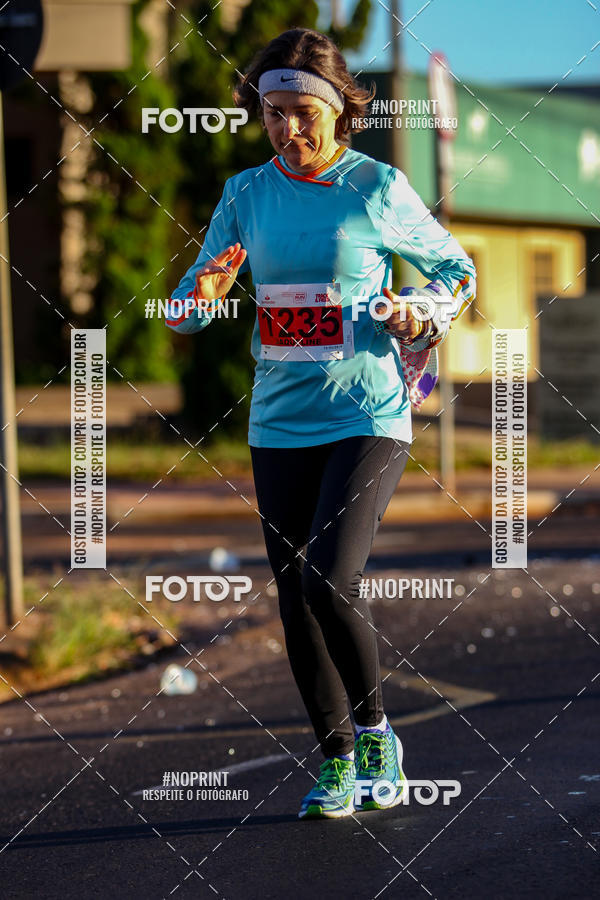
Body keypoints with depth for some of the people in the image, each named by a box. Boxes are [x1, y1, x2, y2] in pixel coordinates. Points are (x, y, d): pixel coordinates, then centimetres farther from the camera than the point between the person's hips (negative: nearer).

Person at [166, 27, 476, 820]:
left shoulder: (379, 189, -4)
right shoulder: (246, 195, 5)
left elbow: (457, 270, 10)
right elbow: (184, 309, 9)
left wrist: (420, 321, -9)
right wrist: (204, 295, -14)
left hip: (368, 420, -4)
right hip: (279, 425, 4)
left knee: (328, 580, -19)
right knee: (296, 604, 5)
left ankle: (375, 734, 2)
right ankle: (337, 762, 19)